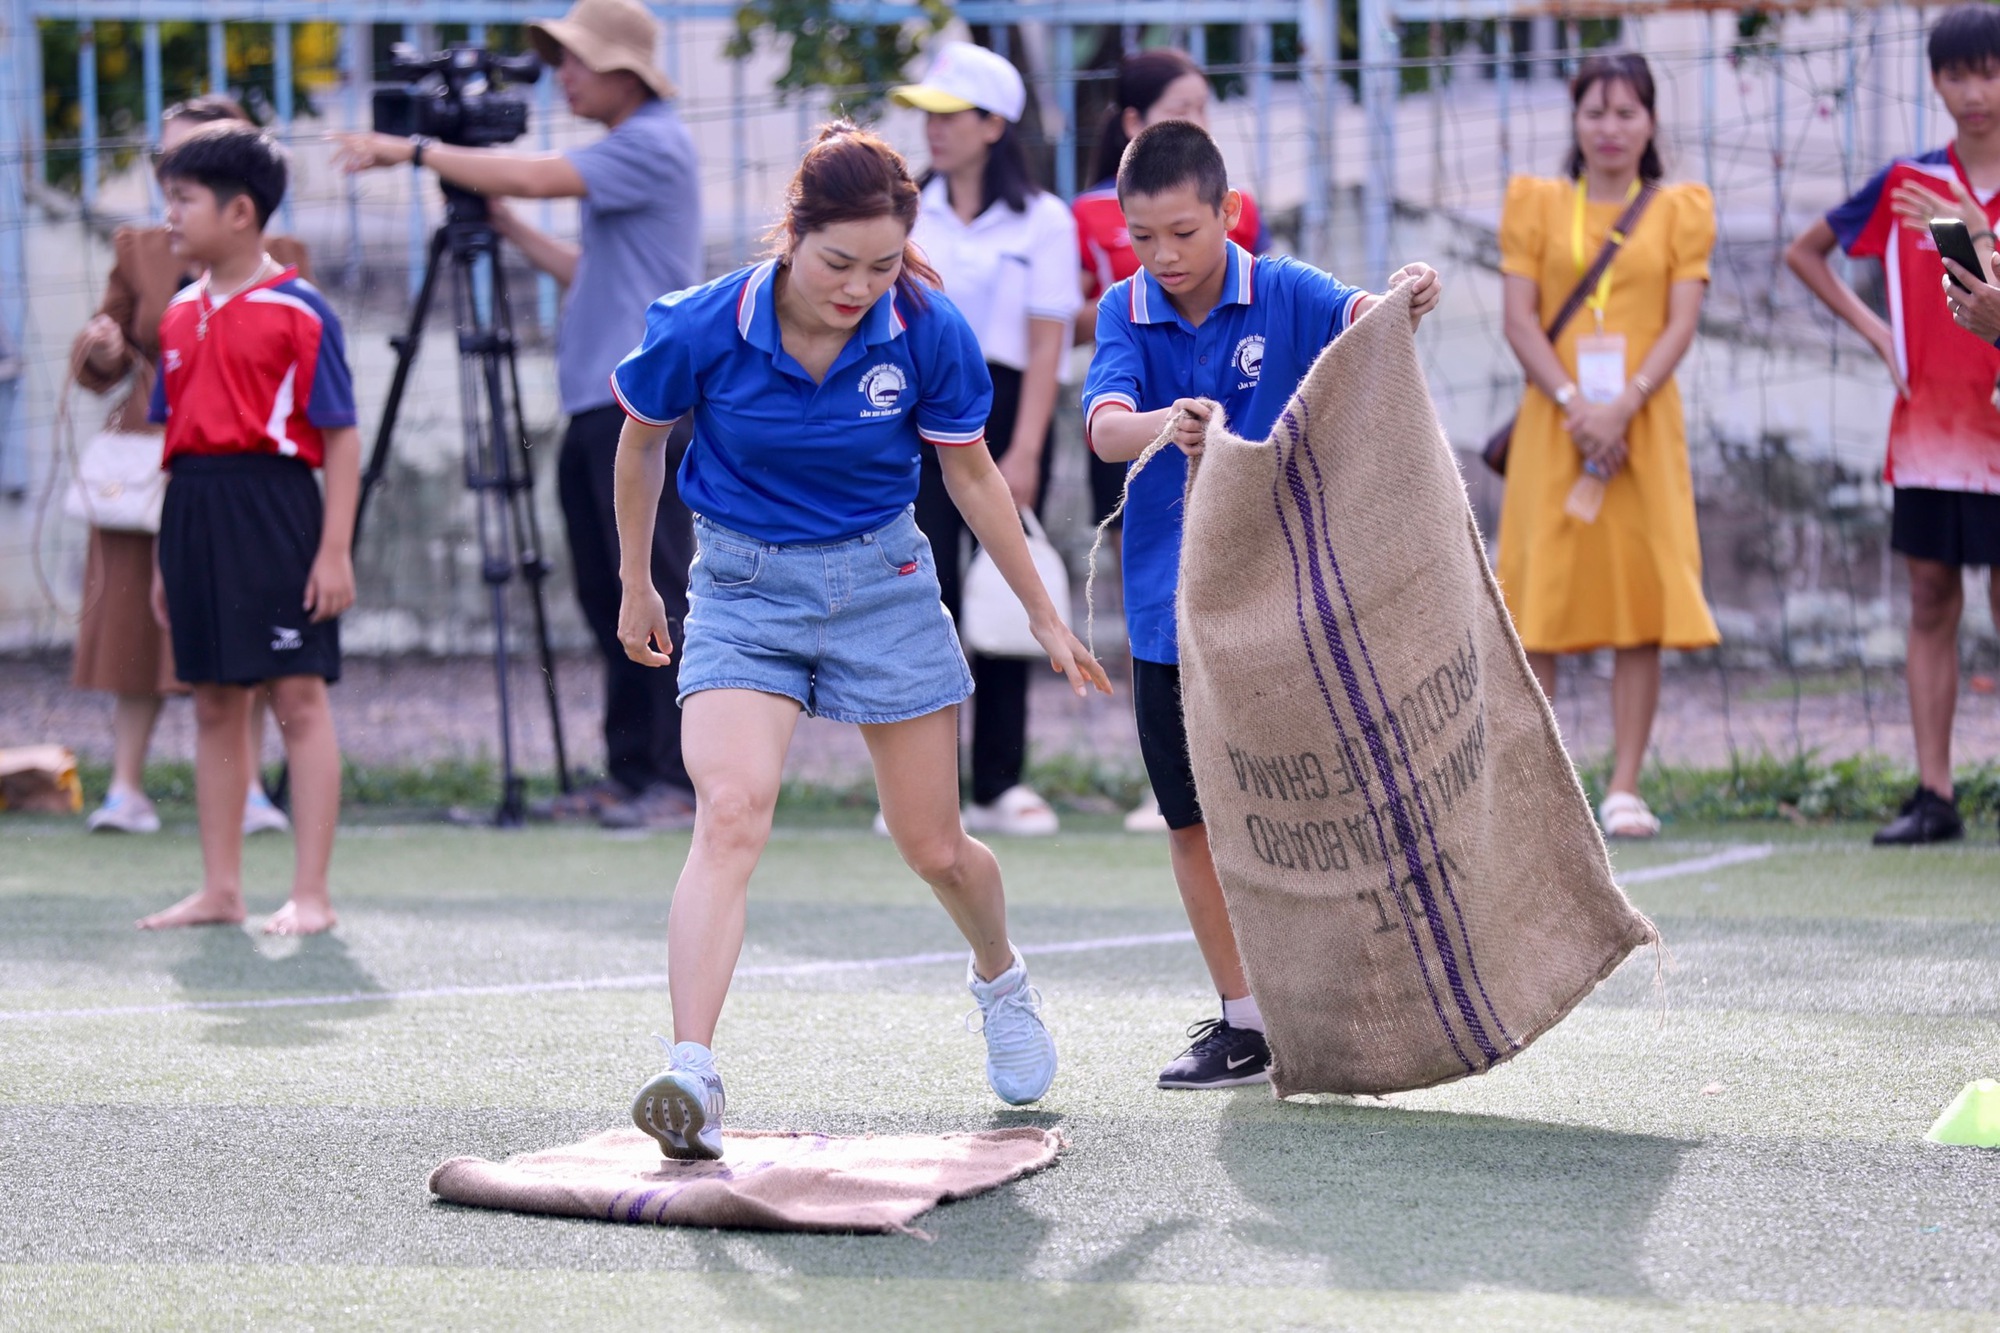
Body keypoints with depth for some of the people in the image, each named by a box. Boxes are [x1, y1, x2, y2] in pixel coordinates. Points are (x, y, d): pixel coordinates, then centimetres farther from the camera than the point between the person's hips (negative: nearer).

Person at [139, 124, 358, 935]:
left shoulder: (298, 311, -8)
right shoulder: (181, 316, 13)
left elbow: (340, 438, -9)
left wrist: (335, 548, -14)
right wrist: (167, 558, 16)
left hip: (275, 509, -7)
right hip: (194, 510, 7)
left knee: (298, 699, -3)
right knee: (213, 702, 11)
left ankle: (311, 896, -1)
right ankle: (220, 889, 18)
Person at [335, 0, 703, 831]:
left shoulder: (654, 145, -10)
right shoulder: (622, 154, 20)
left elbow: (534, 176, -19)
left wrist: (411, 152, -13)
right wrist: (510, 231, 15)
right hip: (596, 406, 10)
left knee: (656, 594, -10)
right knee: (608, 598, 10)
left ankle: (681, 779, -10)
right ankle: (630, 773, 14)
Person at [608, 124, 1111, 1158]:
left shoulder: (928, 333, -14)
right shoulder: (703, 329, -18)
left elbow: (972, 479, 2)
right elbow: (639, 443, 3)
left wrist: (1044, 615, 9)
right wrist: (636, 586, 12)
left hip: (882, 581, 1)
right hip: (742, 587, -1)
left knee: (934, 848, 9)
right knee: (729, 813, -24)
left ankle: (1000, 979, 44)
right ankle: (690, 1078, -32)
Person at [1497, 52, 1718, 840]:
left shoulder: (1680, 208, 9)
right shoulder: (1536, 204, 9)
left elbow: (1681, 323, 0)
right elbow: (1520, 318, 1)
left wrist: (1624, 406, -14)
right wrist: (1574, 405, -13)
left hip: (1643, 426, 0)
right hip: (1553, 426, 0)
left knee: (1642, 604, -4)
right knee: (1537, 606, -3)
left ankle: (1624, 790, 0)